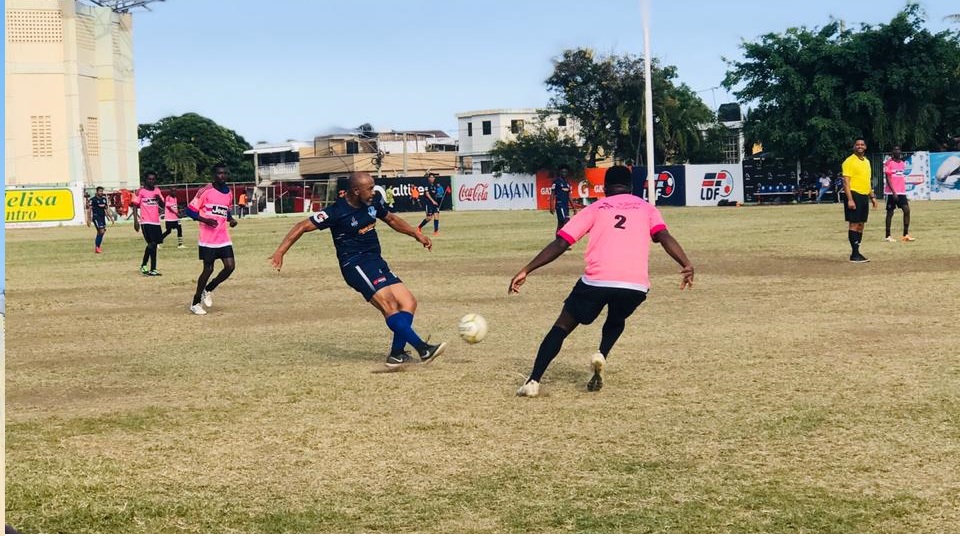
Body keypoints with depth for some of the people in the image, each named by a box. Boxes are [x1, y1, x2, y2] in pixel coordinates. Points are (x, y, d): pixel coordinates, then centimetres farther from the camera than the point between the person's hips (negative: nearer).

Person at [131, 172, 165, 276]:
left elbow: (162, 205, 13)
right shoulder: (140, 191, -4)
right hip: (146, 222, -6)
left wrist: (159, 198, -9)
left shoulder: (157, 190, 12)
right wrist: (135, 220, -12)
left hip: (156, 221, 6)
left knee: (153, 244, 10)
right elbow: (135, 205, -4)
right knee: (152, 244, -14)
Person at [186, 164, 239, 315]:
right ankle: (195, 303, 12)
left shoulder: (229, 193, 9)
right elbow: (190, 210, -8)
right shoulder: (205, 191, -10)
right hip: (207, 239, -6)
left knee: (230, 266, -6)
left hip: (224, 239, 6)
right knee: (208, 269, -3)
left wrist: (231, 219, 3)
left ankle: (208, 290, 18)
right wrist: (205, 220, -21)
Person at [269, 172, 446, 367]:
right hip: (355, 263, -8)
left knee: (409, 303, -2)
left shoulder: (374, 201, 5)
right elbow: (303, 226, -10)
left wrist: (417, 235, 22)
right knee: (389, 304, -24)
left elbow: (391, 219, 25)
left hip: (376, 262, 8)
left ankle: (397, 354, -4)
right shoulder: (337, 212, -14)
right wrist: (280, 251, -16)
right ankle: (423, 350, -30)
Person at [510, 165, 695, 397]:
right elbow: (664, 237, 2)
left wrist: (526, 270, 10)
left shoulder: (595, 208, 18)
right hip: (636, 284, 1)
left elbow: (560, 243, 10)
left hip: (597, 280, -1)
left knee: (562, 326, 17)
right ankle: (601, 355, 3)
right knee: (616, 321, 33)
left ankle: (533, 382, 5)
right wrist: (686, 265, -9)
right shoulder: (645, 207, 21)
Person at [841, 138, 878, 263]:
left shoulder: (866, 161, 17)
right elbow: (846, 182, -14)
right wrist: (850, 199, -21)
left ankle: (856, 253, 13)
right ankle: (854, 254, -7)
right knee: (854, 224, -8)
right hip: (855, 196, -8)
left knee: (861, 225, 8)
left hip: (864, 196, 8)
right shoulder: (849, 161, -8)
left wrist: (872, 196, 19)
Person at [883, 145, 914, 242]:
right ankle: (888, 236, 7)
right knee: (890, 213, 0)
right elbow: (888, 179, -12)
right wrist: (893, 192, -19)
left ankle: (906, 234, -1)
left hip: (901, 192, 6)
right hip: (891, 192, -6)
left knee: (907, 210, -5)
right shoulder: (888, 163, -7)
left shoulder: (902, 163, 13)